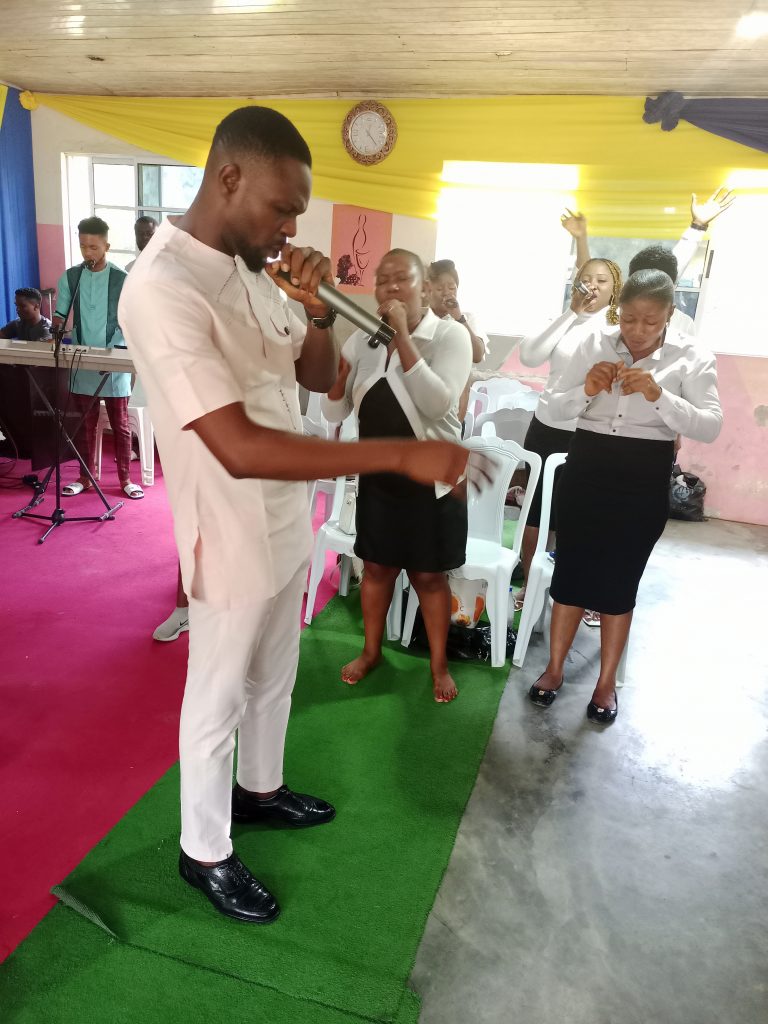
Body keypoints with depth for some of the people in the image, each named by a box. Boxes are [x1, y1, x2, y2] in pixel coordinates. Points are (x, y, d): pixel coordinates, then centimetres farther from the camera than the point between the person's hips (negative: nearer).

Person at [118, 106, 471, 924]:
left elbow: (320, 379, 10)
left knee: (273, 677, 25)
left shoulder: (252, 268, 3)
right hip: (232, 540, -8)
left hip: (286, 524, 8)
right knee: (218, 698, 11)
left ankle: (259, 789, 50)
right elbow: (240, 448, -34)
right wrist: (403, 455, -34)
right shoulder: (163, 287, -25)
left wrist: (316, 308, -11)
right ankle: (203, 852, 35)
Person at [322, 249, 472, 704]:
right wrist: (335, 373, -20)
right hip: (378, 475, 4)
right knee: (377, 566, 16)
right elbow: (335, 413, 1)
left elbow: (436, 403, -28)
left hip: (433, 477, -4)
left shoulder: (451, 335, -12)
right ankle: (372, 650, 37)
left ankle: (439, 663, 28)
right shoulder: (362, 339, 2)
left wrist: (402, 335, -28)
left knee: (429, 574, 8)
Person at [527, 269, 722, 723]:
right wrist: (586, 390, -18)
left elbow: (711, 426, -12)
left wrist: (659, 396, -26)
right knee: (571, 570, 9)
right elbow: (556, 408, 2)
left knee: (620, 581, 6)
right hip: (586, 468, 2)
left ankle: (607, 682, 25)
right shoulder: (596, 343, 1)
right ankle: (555, 668, 27)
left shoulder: (693, 357, -4)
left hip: (644, 480, -2)